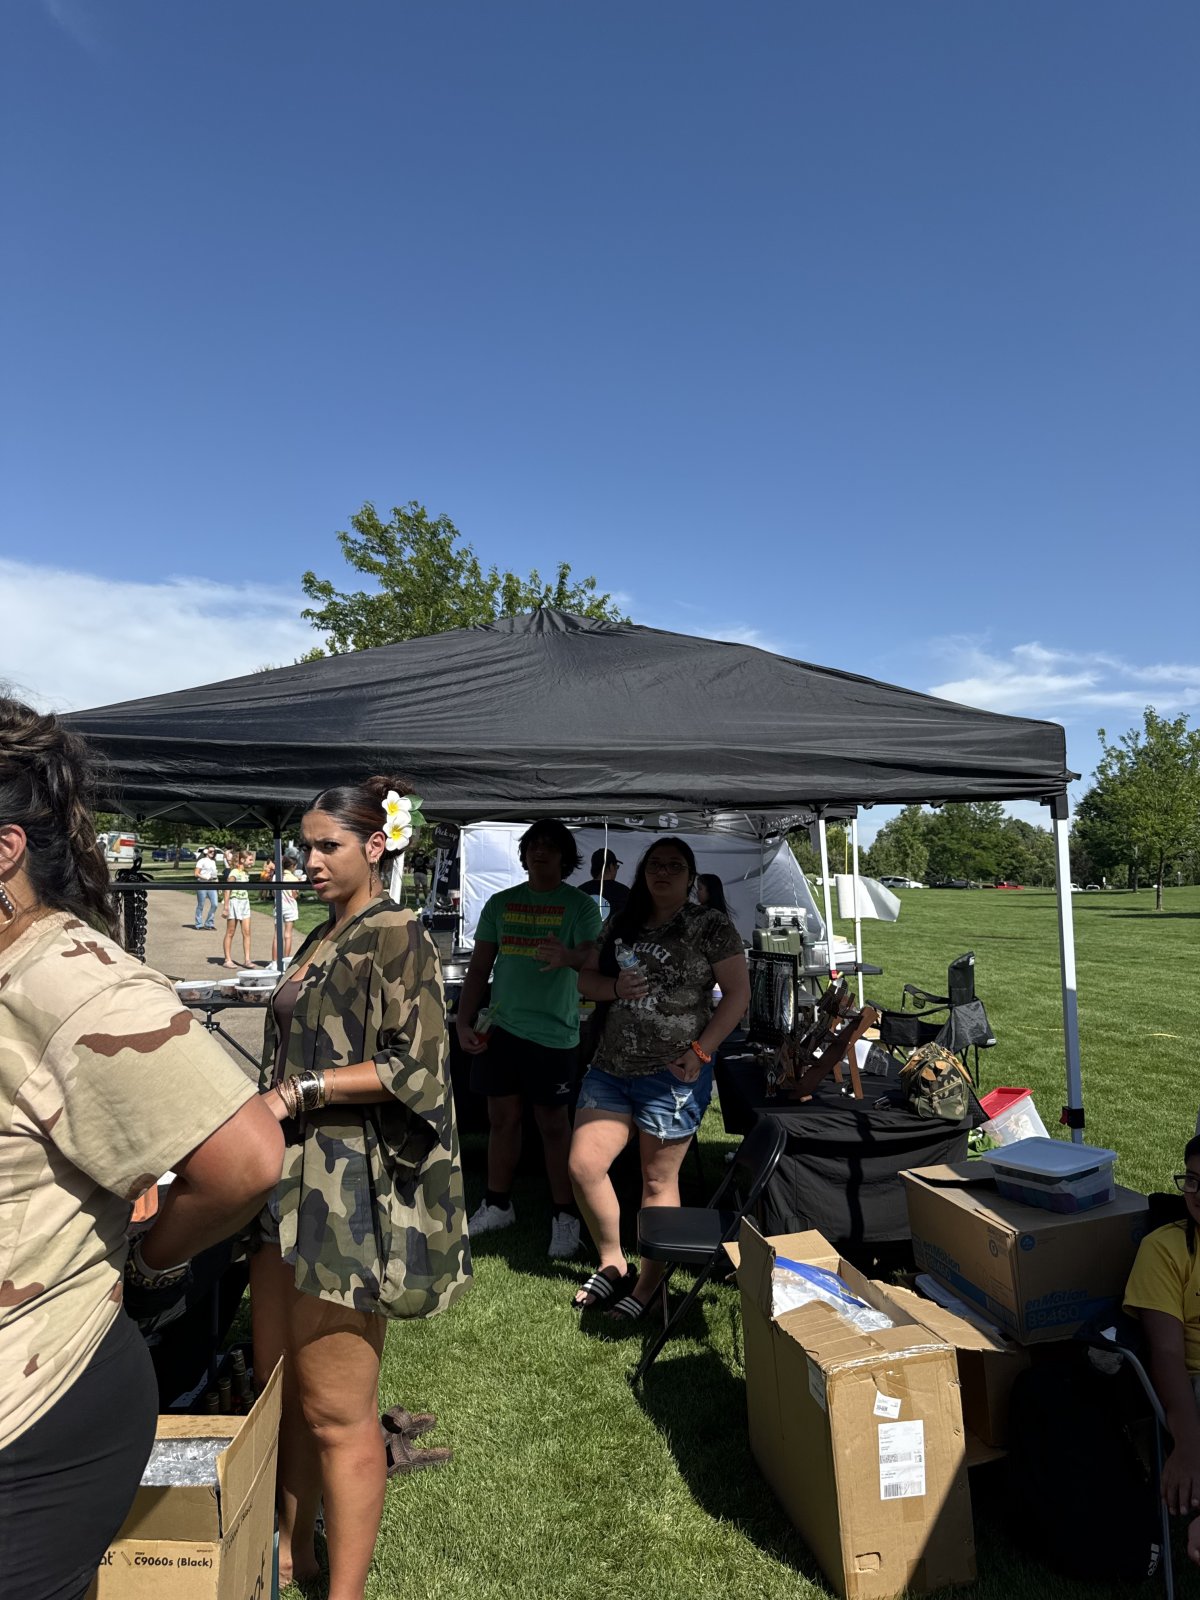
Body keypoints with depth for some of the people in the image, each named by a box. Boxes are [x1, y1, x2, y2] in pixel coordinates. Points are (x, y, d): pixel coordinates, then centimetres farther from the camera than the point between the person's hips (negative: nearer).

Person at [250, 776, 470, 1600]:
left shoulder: (397, 935, -12)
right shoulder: (323, 939, 14)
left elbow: (414, 1068, -18)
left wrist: (303, 1092, -15)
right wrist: (269, 1104, 9)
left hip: (351, 1190, -8)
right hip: (293, 1179, 9)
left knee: (335, 1410, 3)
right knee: (280, 1384, 19)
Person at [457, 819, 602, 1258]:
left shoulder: (580, 906, -3)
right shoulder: (500, 903, 7)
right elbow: (479, 968, 10)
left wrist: (568, 957, -39)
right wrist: (464, 1023, 3)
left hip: (553, 1032, -4)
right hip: (502, 1027, 4)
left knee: (553, 1125, 4)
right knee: (502, 1118, 12)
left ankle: (566, 1215, 16)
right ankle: (497, 1205, 29)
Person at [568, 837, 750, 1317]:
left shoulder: (710, 925, -4)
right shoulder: (621, 924, 11)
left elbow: (738, 992, -7)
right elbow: (586, 979, 14)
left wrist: (700, 1051, -15)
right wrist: (615, 986, -8)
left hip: (673, 1074, -5)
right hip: (610, 1066, 6)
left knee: (658, 1180, 6)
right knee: (584, 1166, 5)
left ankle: (647, 1285, 25)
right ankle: (612, 1263, 28)